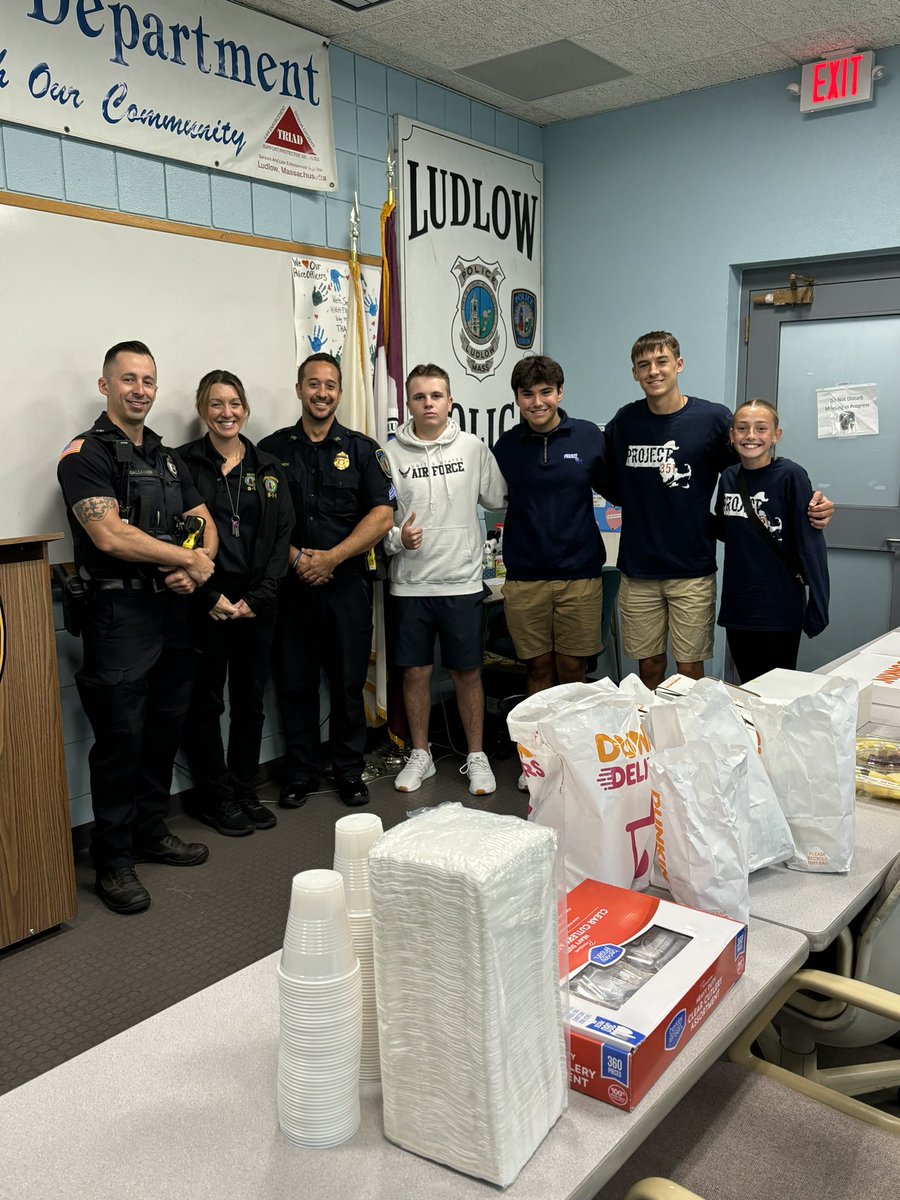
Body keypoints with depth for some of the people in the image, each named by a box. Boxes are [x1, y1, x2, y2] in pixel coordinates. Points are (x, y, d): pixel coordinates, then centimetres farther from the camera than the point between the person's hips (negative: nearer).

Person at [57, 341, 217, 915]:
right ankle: (113, 861, 10)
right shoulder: (86, 454, -6)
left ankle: (152, 832, 29)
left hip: (174, 609, 7)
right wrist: (189, 559, -12)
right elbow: (110, 535, -19)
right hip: (119, 613, -7)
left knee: (166, 728, 14)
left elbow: (205, 524, 13)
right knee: (120, 737, -2)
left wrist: (197, 568, -9)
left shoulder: (169, 458, 16)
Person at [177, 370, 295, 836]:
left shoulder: (267, 468, 9)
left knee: (250, 701, 11)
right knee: (206, 702, 5)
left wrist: (256, 597, -6)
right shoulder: (183, 463, -1)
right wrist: (211, 598, -12)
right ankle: (216, 798, 18)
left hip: (256, 602, 3)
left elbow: (282, 535, 4)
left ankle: (245, 792, 24)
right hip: (205, 603, -3)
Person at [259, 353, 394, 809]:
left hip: (347, 583, 0)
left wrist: (331, 558, -12)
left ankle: (349, 771, 21)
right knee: (295, 682, 7)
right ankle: (299, 773, 21)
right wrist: (295, 557, -12)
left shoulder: (362, 449, 5)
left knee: (349, 681, 6)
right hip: (291, 583, 1)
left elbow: (382, 515, -4)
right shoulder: (272, 450, 7)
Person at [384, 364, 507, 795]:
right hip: (409, 584, 1)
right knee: (415, 672, 10)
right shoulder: (390, 454, 1)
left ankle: (476, 757, 21)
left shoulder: (473, 448, 1)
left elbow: (498, 500, 6)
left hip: (462, 582, 0)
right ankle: (420, 754, 26)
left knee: (467, 672, 7)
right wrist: (396, 538, -15)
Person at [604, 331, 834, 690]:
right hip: (637, 570, 2)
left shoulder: (714, 418, -4)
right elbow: (612, 489, 15)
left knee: (690, 670, 5)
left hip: (692, 570, -2)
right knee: (649, 665, 10)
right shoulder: (624, 423, 3)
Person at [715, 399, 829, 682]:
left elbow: (810, 542, -14)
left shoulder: (790, 476, -12)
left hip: (779, 609, -5)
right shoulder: (729, 477, 4)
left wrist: (818, 607, -18)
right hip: (737, 608, 5)